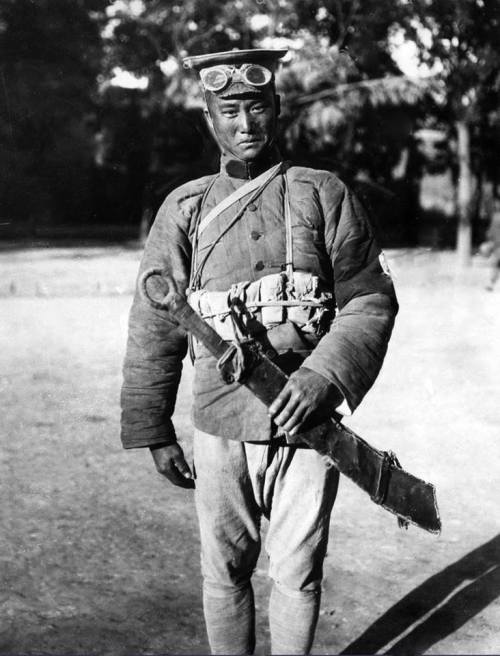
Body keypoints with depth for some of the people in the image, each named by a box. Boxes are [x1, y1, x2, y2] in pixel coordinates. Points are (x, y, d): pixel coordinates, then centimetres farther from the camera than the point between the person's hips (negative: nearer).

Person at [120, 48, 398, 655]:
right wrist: (154, 432, 4)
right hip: (221, 425, 1)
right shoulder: (183, 210, 4)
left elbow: (371, 301, -1)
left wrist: (324, 376, -18)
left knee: (298, 572, 10)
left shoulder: (324, 196, 2)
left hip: (306, 420, -1)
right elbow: (153, 330, 6)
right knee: (224, 572, 12)